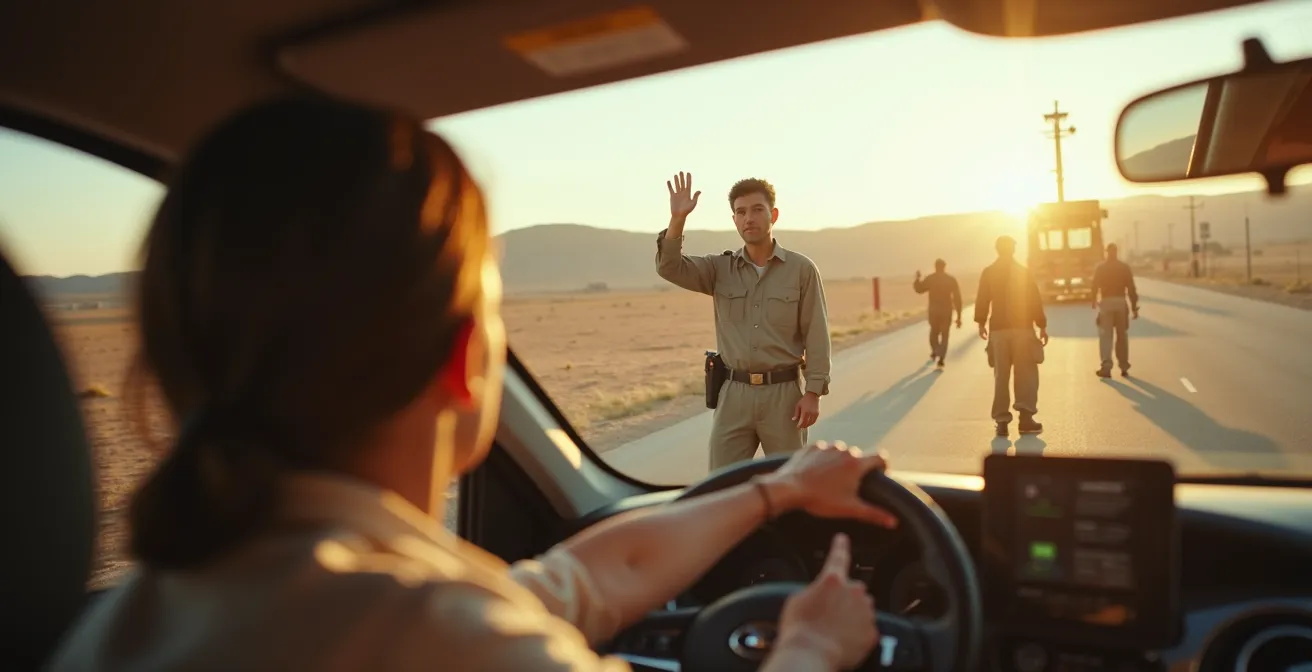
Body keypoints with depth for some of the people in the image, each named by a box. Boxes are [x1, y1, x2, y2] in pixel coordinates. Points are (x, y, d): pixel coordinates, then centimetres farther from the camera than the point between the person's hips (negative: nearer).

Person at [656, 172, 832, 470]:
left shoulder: (802, 269, -2)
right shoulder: (720, 269, 5)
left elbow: (816, 335, -4)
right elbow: (670, 267, -8)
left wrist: (813, 393, -10)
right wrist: (678, 218, -21)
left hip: (783, 393, -2)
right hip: (734, 394, 2)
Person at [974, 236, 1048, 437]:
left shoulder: (988, 273, 3)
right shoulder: (1023, 271, -2)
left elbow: (982, 300, 5)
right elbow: (1035, 301, -4)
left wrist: (981, 323, 18)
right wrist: (1042, 326, 2)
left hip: (998, 329, 2)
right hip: (1022, 328, -2)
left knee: (1001, 376, 6)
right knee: (1026, 373, 4)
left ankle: (1002, 421, 2)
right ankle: (1025, 417, -6)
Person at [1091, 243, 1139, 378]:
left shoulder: (1100, 268, 1)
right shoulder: (1125, 267, 3)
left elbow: (1095, 287, 2)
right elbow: (1131, 289, 1)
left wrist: (1094, 302, 17)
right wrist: (1134, 307, 4)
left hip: (1106, 302, -1)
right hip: (1121, 302, 1)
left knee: (1106, 335, -1)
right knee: (1122, 336, 11)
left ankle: (1106, 367, -11)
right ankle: (1124, 367, 14)